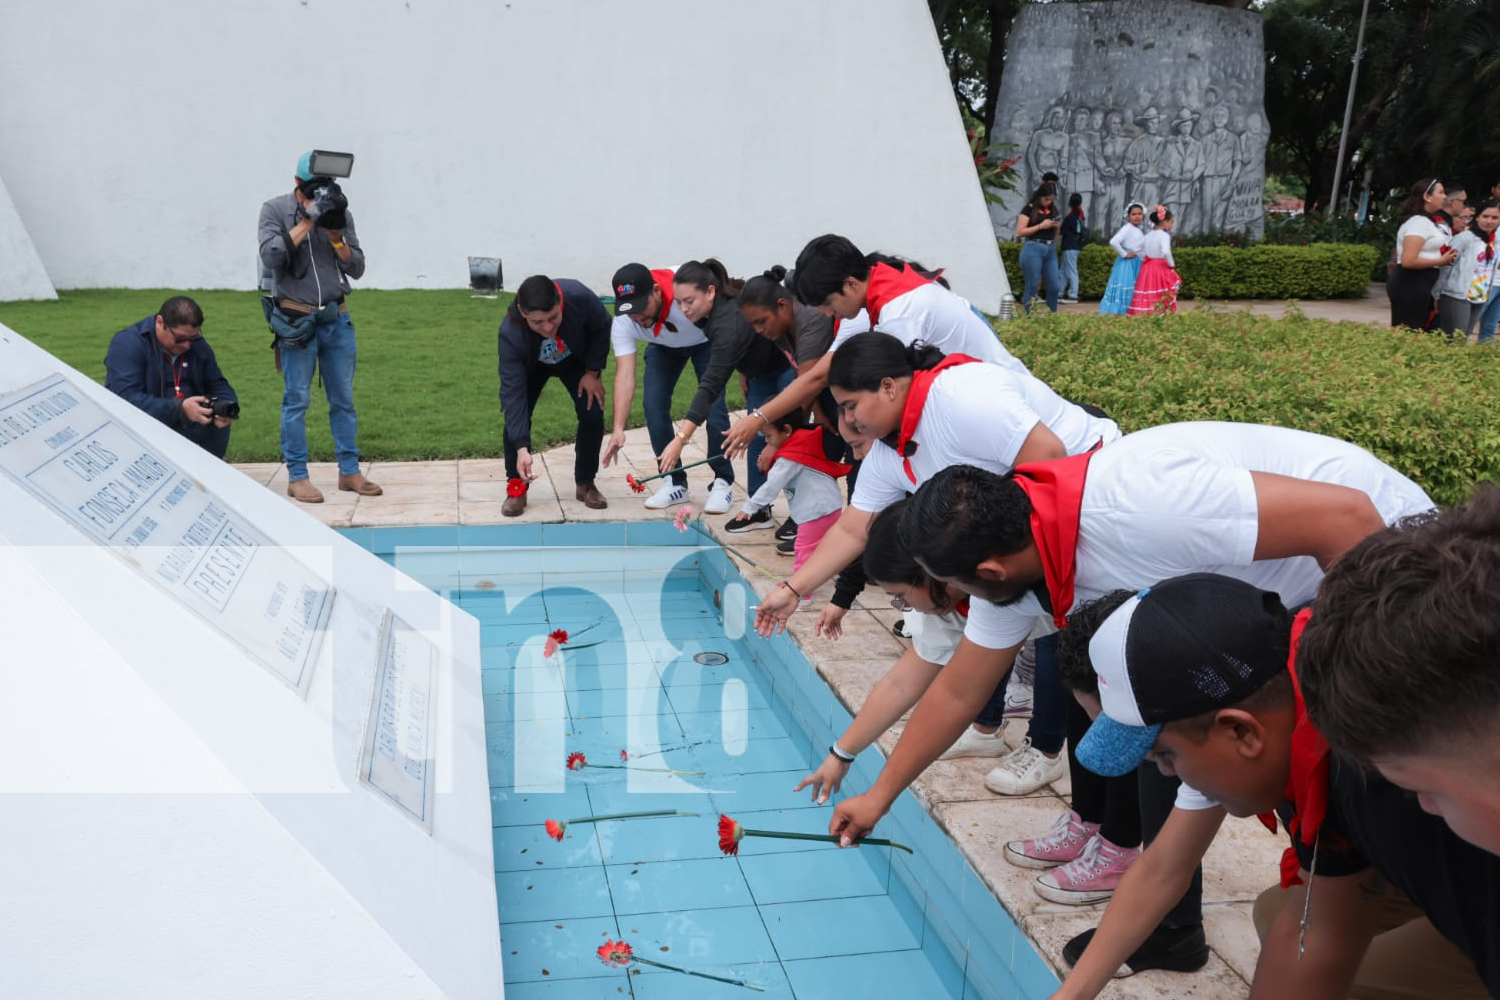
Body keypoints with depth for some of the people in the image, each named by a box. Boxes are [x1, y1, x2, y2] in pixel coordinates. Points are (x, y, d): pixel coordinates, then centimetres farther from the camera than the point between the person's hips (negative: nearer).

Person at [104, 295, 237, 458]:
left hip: (187, 428, 5)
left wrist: (227, 408, -18)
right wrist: (180, 409, -37)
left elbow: (218, 385, 7)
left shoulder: (198, 345, 3)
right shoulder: (127, 344, -15)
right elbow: (125, 399, -26)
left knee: (220, 422, -19)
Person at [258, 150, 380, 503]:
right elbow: (270, 256, -14)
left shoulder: (340, 214, 8)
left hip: (337, 318, 4)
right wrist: (306, 221, -15)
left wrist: (335, 235, -11)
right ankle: (297, 477, 5)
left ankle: (349, 471, 15)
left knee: (344, 398, 7)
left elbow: (357, 268, 5)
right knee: (297, 400, -2)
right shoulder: (275, 210, 0)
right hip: (297, 319, -3)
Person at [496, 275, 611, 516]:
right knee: (515, 417, -17)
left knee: (593, 415, -12)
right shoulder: (510, 333, -41)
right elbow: (512, 391, -40)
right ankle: (516, 487, 1)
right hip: (531, 366, -1)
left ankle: (585, 484, 9)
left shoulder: (579, 297, -41)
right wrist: (522, 448, -46)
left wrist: (592, 372, -15)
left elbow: (602, 327, -17)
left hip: (576, 360, 1)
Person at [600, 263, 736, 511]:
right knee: (653, 405, -11)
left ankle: (723, 483, -2)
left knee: (713, 405, -18)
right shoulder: (622, 324, -30)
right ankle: (675, 482, 4)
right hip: (663, 348, 3)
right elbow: (625, 375, -34)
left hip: (707, 341, -3)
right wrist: (618, 428, -44)